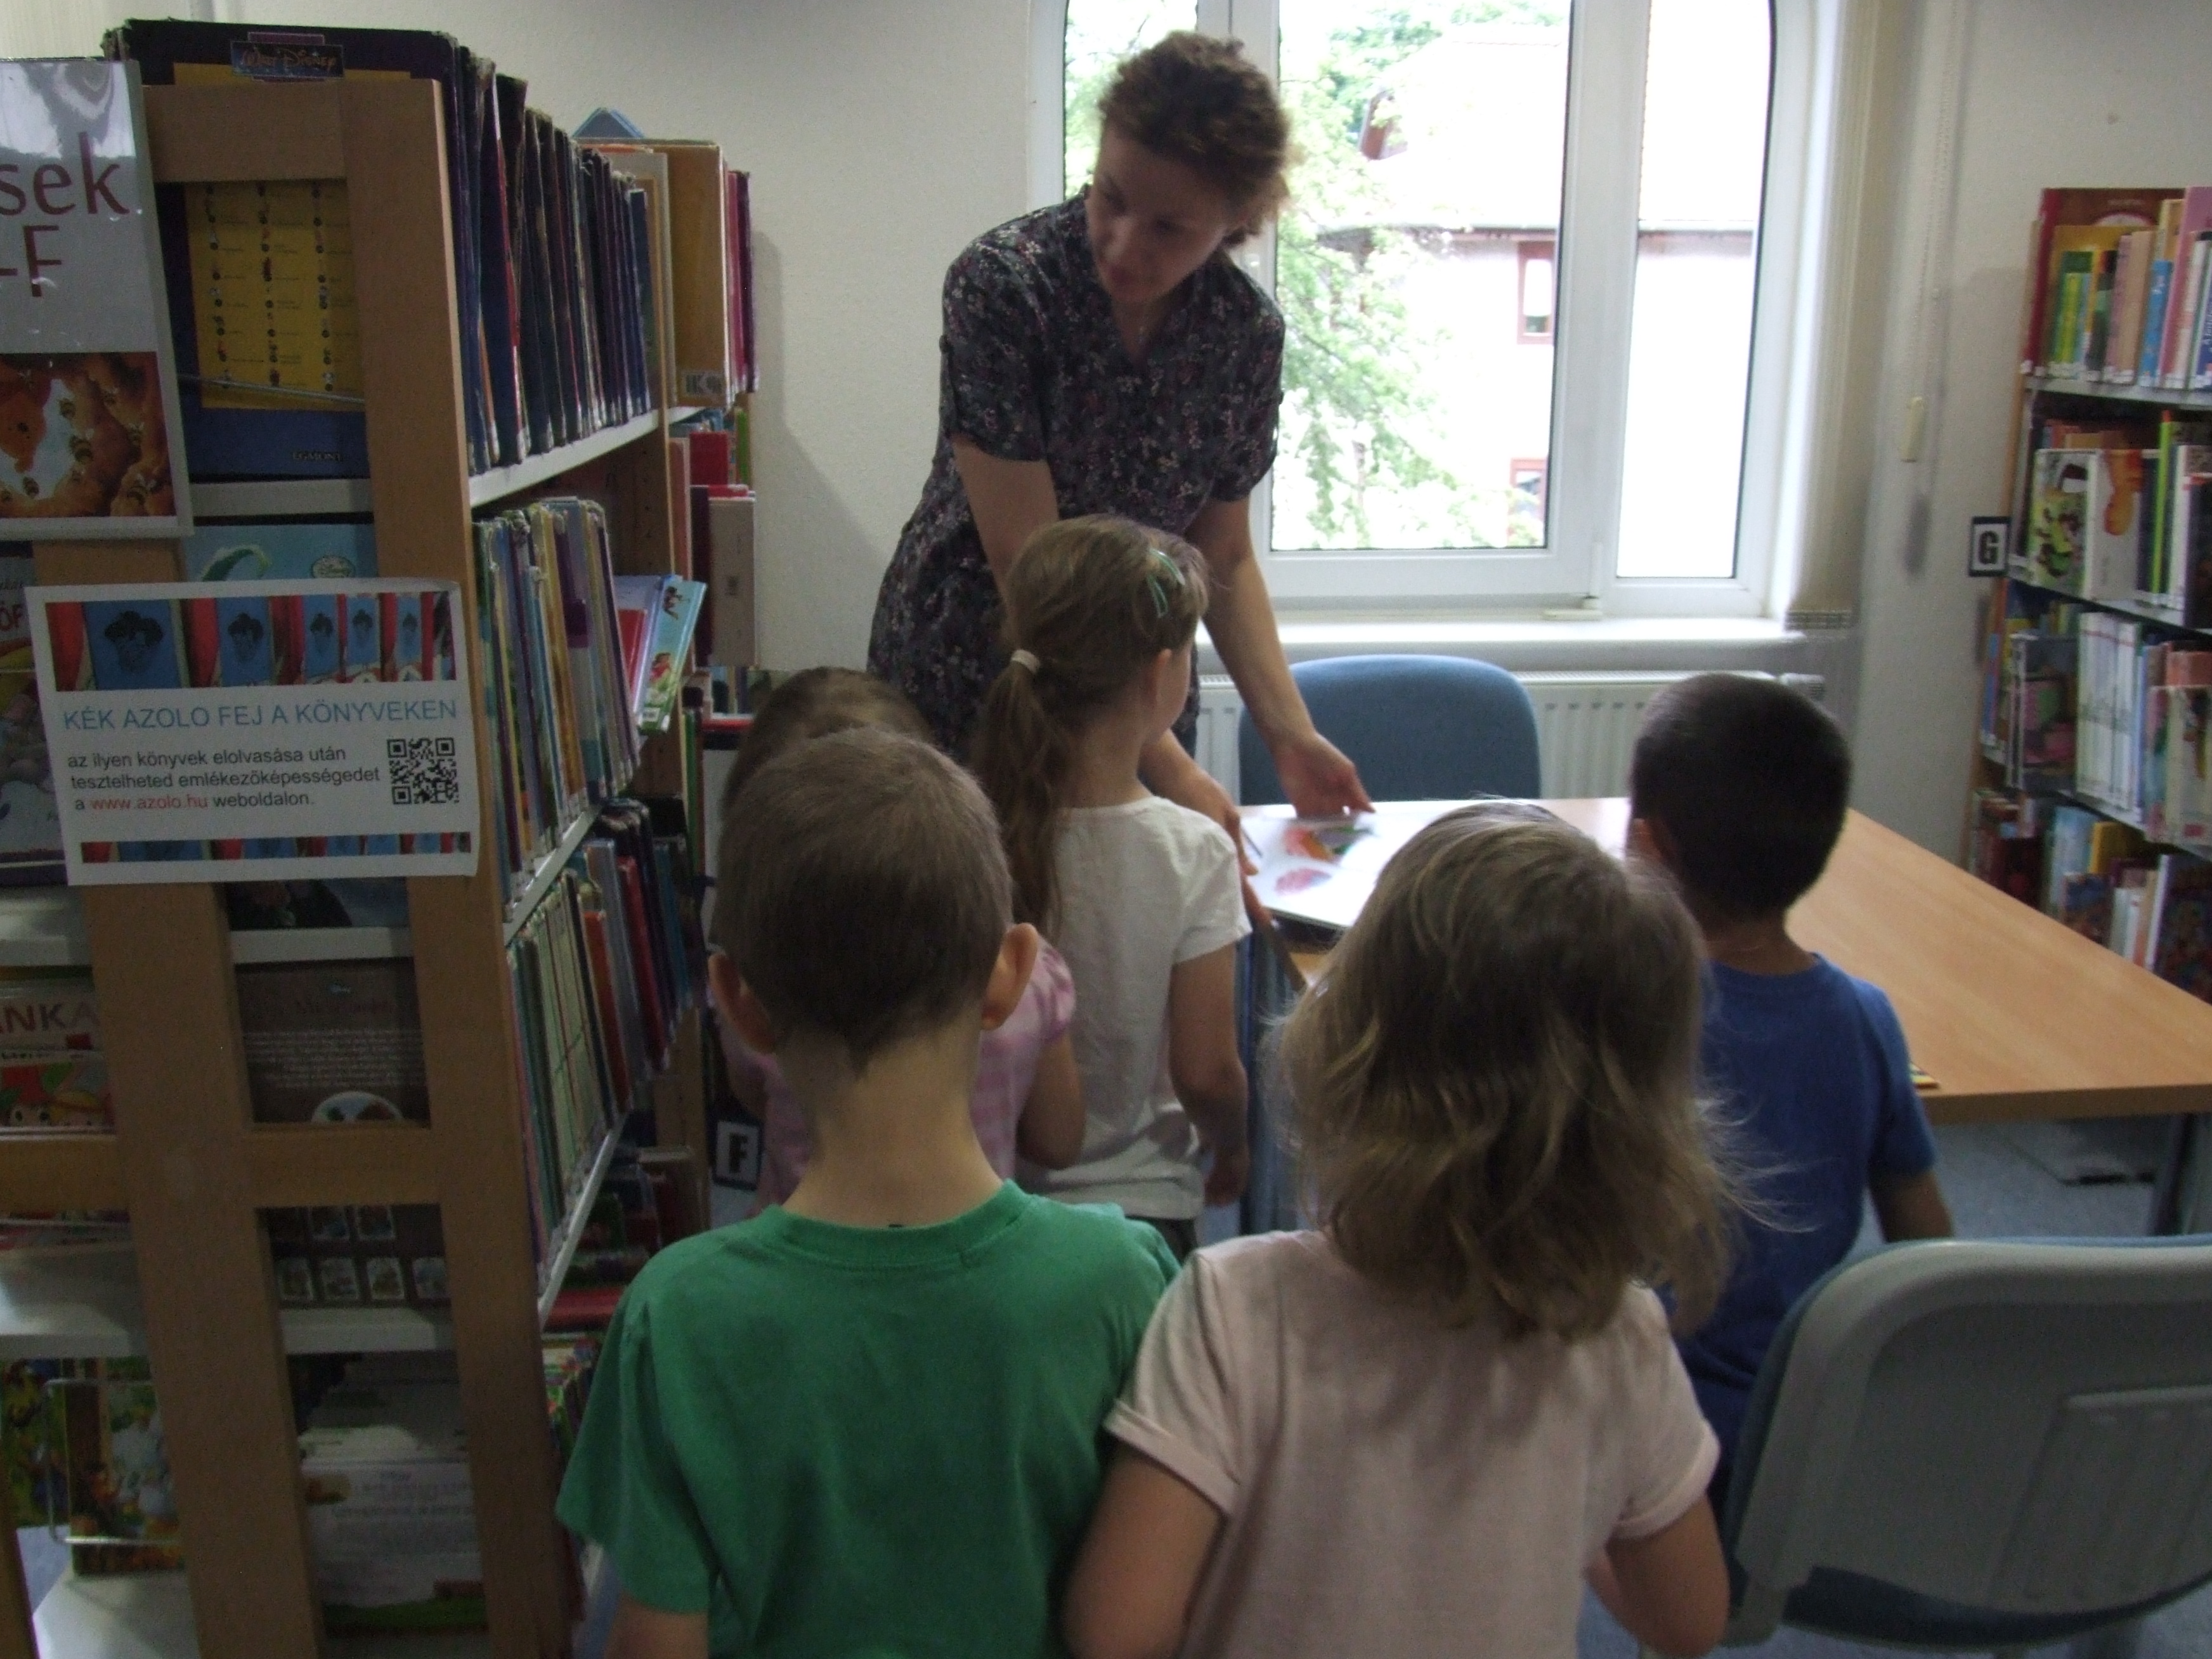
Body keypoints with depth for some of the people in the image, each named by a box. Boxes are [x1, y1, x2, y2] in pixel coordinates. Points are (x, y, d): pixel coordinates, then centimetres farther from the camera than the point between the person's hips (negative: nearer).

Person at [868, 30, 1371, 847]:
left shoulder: (1247, 333, -8)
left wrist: (1290, 734, -10)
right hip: (965, 680, -3)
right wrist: (1166, 766, -26)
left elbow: (1223, 559, 2)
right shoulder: (1001, 282, -21)